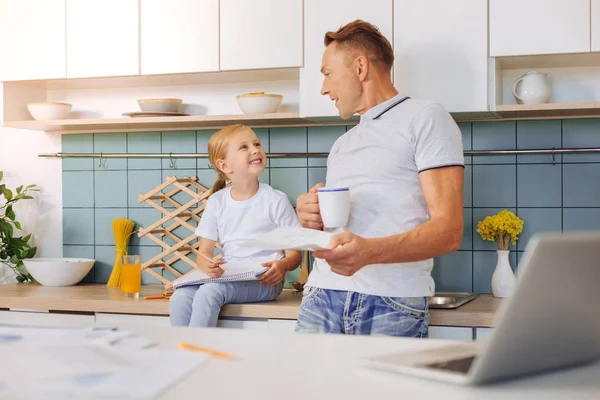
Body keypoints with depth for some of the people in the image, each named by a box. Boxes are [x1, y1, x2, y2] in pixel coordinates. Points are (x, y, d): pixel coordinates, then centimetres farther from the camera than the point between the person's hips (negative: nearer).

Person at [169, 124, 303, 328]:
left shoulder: (276, 200, 0)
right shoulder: (217, 202, 9)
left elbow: (295, 253, 0)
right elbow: (204, 253, 7)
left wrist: (282, 265, -24)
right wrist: (208, 266, -18)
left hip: (264, 281, -4)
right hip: (228, 278, 4)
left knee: (209, 291, -30)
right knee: (180, 297, -24)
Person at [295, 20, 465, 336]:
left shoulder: (425, 118, 2)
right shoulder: (341, 145, 25)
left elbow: (449, 231, -9)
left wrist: (369, 251, -25)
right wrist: (312, 221, 5)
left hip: (392, 301, -5)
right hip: (323, 295, 5)